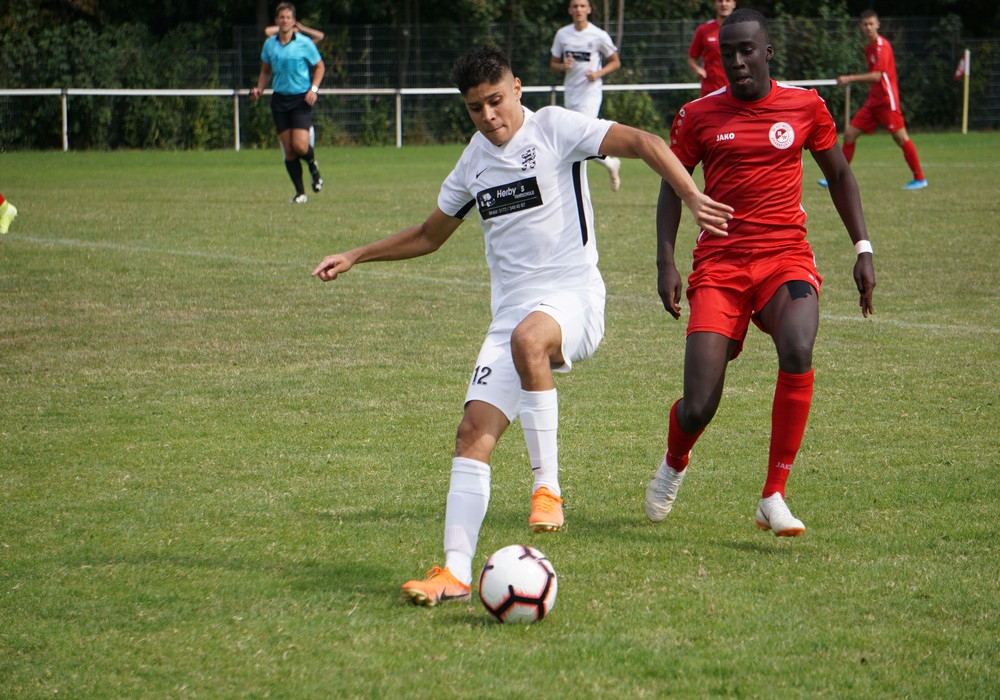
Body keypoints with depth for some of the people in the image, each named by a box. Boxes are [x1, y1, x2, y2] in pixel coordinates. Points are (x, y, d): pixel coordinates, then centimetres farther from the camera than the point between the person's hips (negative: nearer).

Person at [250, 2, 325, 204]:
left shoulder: (304, 44, -5)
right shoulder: (269, 44, 5)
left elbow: (319, 67, 6)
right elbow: (266, 71, 18)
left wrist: (314, 89, -8)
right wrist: (259, 89, 1)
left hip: (301, 99, -3)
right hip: (279, 99, 3)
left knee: (300, 146, -16)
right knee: (288, 151, 0)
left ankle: (313, 165, 20)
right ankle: (300, 193, 8)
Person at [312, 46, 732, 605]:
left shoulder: (554, 128, -4)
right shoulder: (474, 161, 16)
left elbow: (642, 143, -15)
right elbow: (430, 235, 32)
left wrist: (692, 197, -29)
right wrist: (354, 257, 28)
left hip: (573, 293, -6)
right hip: (512, 307, 6)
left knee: (527, 337, -40)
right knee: (475, 430, -9)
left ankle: (548, 484, -28)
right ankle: (456, 571, -8)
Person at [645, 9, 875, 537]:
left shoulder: (805, 106, 5)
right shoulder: (698, 116, 4)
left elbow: (838, 175, 17)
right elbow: (672, 185, 13)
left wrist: (863, 247, 9)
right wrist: (665, 263, 0)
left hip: (786, 258, 0)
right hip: (719, 265, 0)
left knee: (797, 351, -33)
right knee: (699, 408, -11)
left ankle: (774, 497, -21)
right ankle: (674, 465, 29)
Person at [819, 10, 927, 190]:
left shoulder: (882, 46, -13)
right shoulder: (869, 48, 14)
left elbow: (877, 75, -24)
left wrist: (850, 78, -26)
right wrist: (852, 79, 11)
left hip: (886, 99, -9)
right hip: (873, 100, 9)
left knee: (900, 138, -7)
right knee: (849, 133, 3)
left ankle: (919, 178, 1)